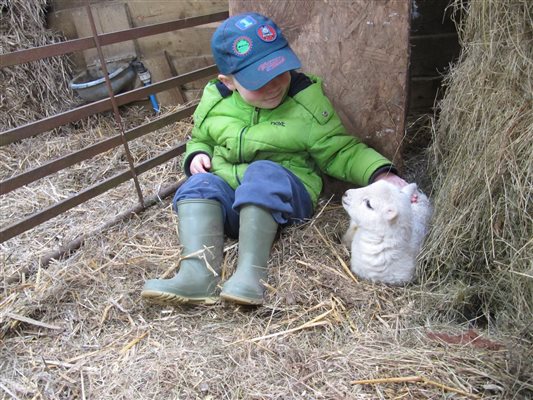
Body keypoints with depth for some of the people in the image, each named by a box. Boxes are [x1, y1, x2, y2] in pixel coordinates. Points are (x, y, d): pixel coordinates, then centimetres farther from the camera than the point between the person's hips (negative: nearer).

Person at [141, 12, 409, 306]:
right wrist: (197, 155, -3)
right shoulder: (215, 100, 2)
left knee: (263, 172, -33)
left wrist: (380, 174, -17)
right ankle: (198, 274, -42)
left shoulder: (308, 99, -5)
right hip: (226, 199, 4)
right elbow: (199, 140, 21)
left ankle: (251, 272, -41)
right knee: (200, 184, -25)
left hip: (283, 194, -3)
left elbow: (342, 152, -2)